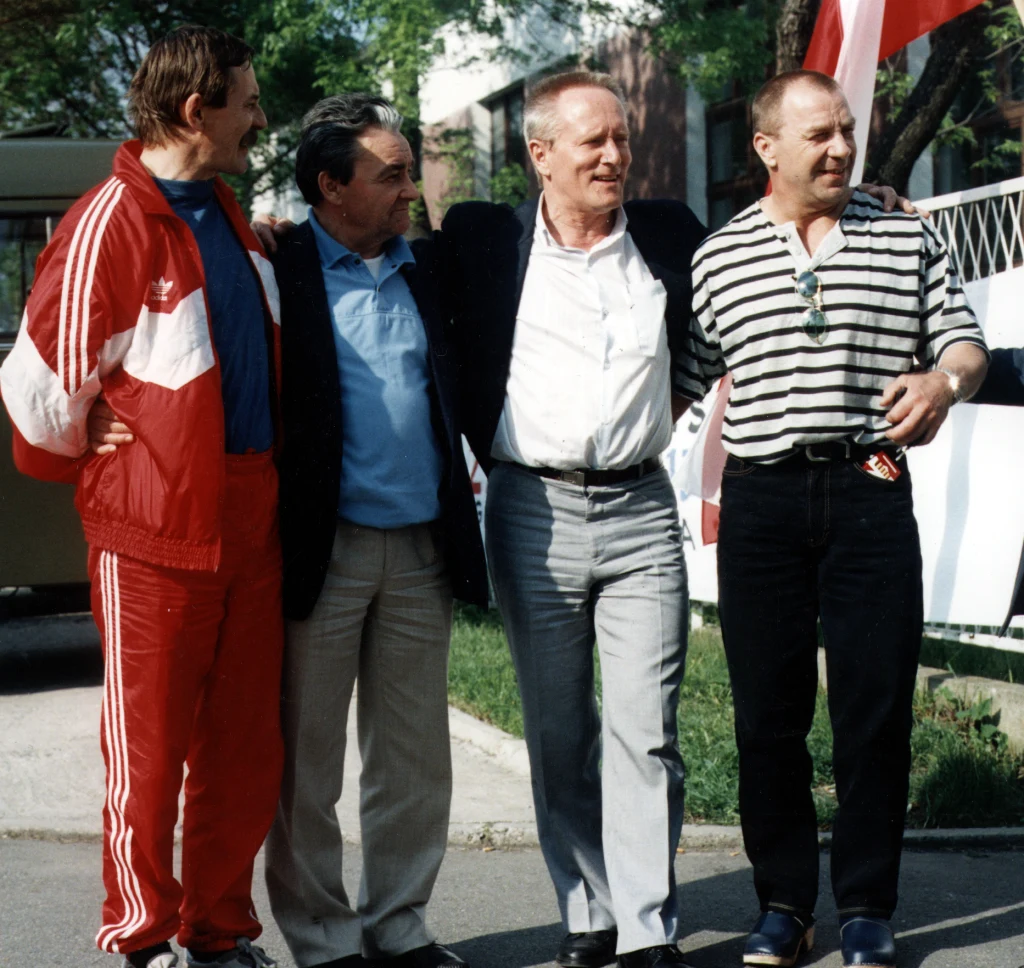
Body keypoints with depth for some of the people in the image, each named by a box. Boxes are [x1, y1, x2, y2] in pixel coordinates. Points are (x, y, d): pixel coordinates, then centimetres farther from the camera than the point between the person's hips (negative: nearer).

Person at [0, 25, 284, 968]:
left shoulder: (226, 215, 12)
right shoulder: (109, 225, -14)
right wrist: (99, 471, 5)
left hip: (249, 526, 7)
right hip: (154, 534, -7)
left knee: (246, 751, 11)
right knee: (149, 753, 4)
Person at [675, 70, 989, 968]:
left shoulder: (907, 240, 8)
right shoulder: (718, 257, 7)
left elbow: (967, 343, 9)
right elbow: (675, 380, 10)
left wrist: (945, 382, -13)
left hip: (871, 492, 0)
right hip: (762, 498, 1)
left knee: (876, 707, 0)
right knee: (768, 710, 5)